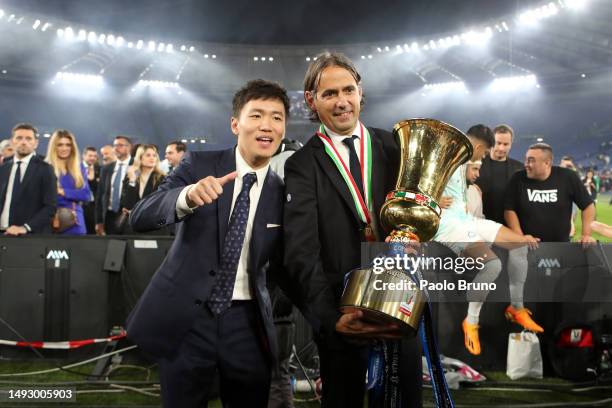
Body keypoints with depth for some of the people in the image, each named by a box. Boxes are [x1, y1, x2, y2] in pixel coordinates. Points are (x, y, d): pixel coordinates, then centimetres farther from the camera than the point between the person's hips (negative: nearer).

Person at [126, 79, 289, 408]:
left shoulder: (282, 193, 3)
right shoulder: (199, 165, -3)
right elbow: (139, 218, -15)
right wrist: (187, 196, -33)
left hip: (246, 322, 2)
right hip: (185, 317, -1)